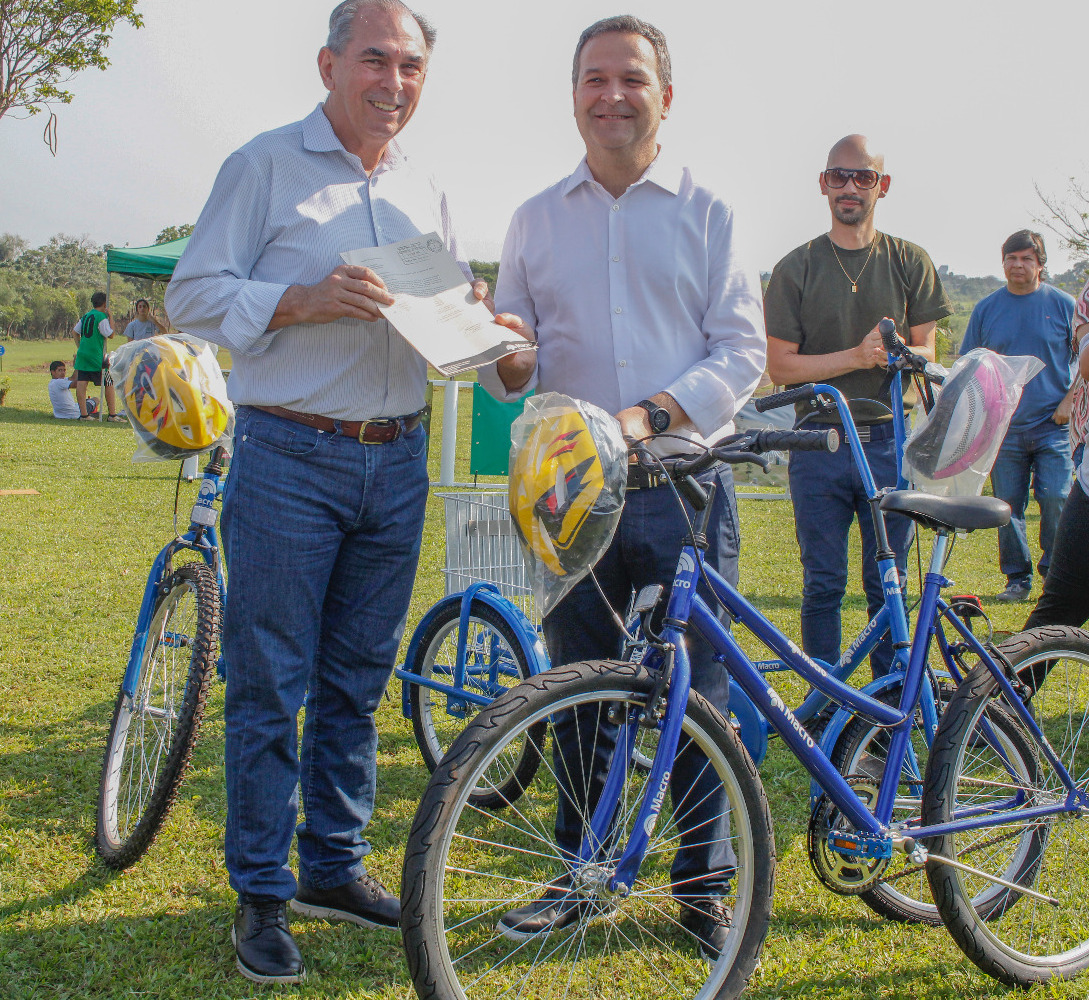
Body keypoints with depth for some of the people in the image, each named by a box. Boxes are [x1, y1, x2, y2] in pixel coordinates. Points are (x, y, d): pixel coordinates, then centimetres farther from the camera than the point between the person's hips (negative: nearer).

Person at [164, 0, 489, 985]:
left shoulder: (428, 192, 16)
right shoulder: (265, 165, -1)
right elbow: (193, 295, -7)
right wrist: (307, 299, -20)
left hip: (397, 461, 5)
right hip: (290, 459, -5)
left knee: (357, 679, 12)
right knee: (269, 683, -1)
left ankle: (334, 866, 25)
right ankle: (262, 894, 10)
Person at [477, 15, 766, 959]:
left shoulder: (707, 213, 6)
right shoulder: (537, 219, 13)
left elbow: (742, 349, -2)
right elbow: (514, 365, 14)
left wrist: (654, 413, -18)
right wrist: (508, 359, -11)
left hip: (684, 486, -2)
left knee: (696, 694, 1)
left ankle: (705, 883, 17)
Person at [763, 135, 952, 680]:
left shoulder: (910, 262, 8)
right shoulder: (795, 268, 4)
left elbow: (926, 353, 6)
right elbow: (780, 366, -1)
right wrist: (857, 355, -14)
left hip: (890, 441, 1)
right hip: (818, 445, -1)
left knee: (889, 588, 5)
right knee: (822, 588, 3)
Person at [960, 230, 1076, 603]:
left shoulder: (1063, 304, 4)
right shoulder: (986, 308, 8)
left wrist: (1070, 399, -4)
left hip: (1053, 424, -2)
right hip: (1003, 428, 2)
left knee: (1056, 499, -9)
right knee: (1008, 504, 3)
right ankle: (1017, 578, 14)